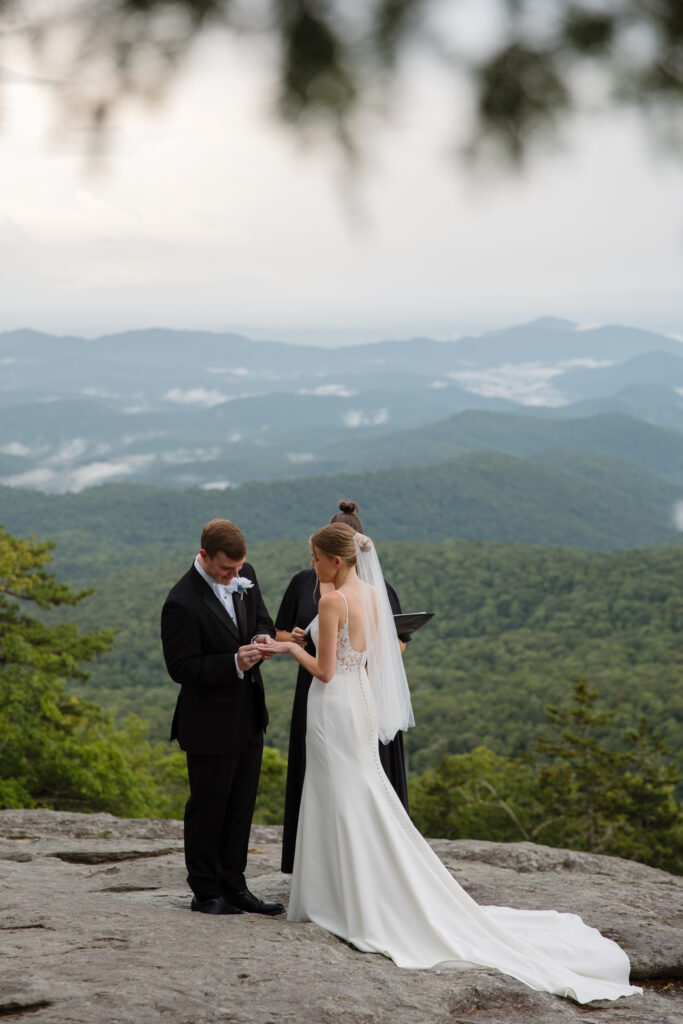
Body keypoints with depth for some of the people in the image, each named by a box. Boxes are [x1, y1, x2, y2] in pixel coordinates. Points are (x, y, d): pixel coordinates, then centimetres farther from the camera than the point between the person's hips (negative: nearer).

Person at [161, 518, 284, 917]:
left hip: (249, 716, 7)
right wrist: (235, 662, -27)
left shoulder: (245, 575, 2)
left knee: (242, 806, 14)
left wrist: (262, 638, -8)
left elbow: (262, 619, 15)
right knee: (208, 808, 5)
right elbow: (182, 668, -20)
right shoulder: (182, 603, -21)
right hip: (211, 723, -7)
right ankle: (206, 892, 17)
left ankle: (234, 887, 24)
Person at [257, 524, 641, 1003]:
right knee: (364, 803, 15)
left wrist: (291, 648, -3)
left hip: (335, 707, -8)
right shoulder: (375, 594, 7)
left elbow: (325, 671, -16)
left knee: (343, 804, 0)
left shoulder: (333, 601, -18)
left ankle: (348, 904, 8)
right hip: (362, 705, 8)